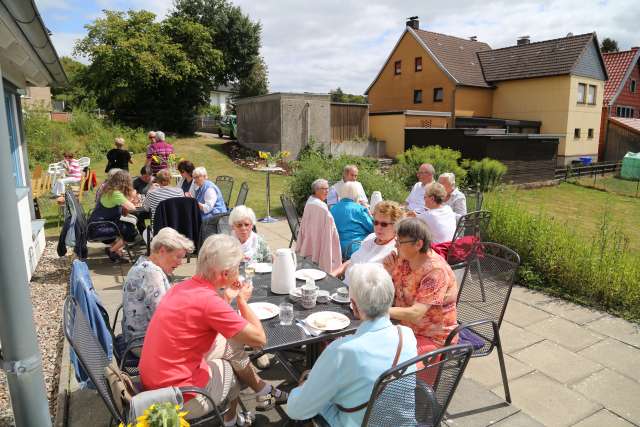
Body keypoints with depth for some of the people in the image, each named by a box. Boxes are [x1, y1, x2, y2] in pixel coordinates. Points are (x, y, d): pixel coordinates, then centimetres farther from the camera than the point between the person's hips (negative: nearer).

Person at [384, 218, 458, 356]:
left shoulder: (436, 271, -24)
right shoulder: (404, 259, -3)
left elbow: (415, 314, -29)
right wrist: (388, 272, -14)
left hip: (433, 338, -7)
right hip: (406, 328, 7)